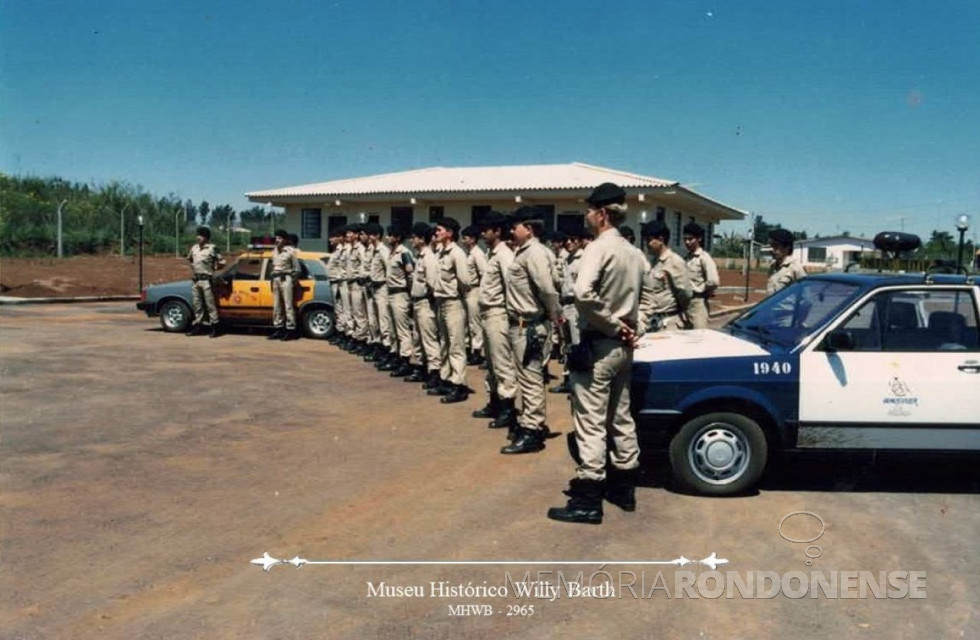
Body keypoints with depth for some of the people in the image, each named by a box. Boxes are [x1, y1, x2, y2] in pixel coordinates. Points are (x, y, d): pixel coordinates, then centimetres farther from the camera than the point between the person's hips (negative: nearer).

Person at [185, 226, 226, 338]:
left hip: (206, 279, -7)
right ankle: (198, 325, 18)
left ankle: (214, 327, -4)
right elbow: (189, 258, 31)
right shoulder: (194, 248, 12)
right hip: (196, 279, 7)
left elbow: (222, 262, -5)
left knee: (210, 304, -6)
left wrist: (213, 268, 1)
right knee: (197, 304, 10)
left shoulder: (212, 248, -6)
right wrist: (192, 268, 19)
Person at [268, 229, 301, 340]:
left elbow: (297, 268, -3)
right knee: (276, 306, 9)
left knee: (288, 305, -8)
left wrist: (293, 280, -5)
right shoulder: (274, 251, 14)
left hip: (286, 279, -7)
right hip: (276, 279, 7)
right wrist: (273, 278, 12)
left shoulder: (290, 251, -6)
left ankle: (291, 330, -6)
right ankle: (277, 329, 16)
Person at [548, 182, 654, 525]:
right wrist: (633, 329, 9)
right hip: (622, 346, 9)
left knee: (590, 422, -4)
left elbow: (584, 294, -31)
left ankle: (587, 500, 0)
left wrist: (612, 325, -19)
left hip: (597, 346, -9)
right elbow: (647, 297, 19)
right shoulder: (635, 253, 11)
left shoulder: (598, 248, -16)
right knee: (620, 417, 17)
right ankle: (623, 487, 26)